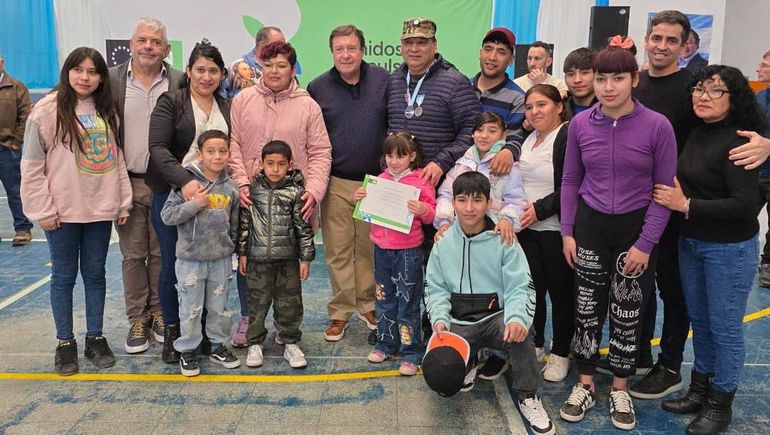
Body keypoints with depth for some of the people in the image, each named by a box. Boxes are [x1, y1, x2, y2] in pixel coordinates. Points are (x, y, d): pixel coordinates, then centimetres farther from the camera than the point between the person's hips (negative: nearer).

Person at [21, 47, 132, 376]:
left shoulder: (107, 112, 8)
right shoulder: (47, 110, -6)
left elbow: (117, 159, 11)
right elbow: (32, 165, -6)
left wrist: (124, 201, 6)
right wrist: (42, 209, -9)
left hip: (101, 208, 4)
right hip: (63, 211, -3)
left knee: (95, 273, 12)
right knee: (64, 276, 8)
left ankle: (95, 337, 24)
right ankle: (65, 342, 21)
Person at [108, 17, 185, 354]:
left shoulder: (179, 82, -1)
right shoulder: (112, 79, 1)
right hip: (127, 183, 1)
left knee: (162, 253, 9)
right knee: (133, 254, 9)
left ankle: (160, 314, 25)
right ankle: (137, 319, 21)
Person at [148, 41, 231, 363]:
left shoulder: (227, 107, 13)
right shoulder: (170, 102, -2)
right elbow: (158, 147, -11)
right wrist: (184, 181, -25)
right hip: (173, 194, -3)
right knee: (172, 265, 4)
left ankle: (201, 329, 22)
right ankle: (171, 331, 21)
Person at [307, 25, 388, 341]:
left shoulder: (383, 80, 1)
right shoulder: (318, 87, 2)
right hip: (336, 184, 0)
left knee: (370, 248, 11)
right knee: (338, 251, 5)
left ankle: (368, 305, 28)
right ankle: (340, 312, 19)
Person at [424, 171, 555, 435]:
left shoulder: (503, 242, -5)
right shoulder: (444, 244, 3)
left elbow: (520, 288, -10)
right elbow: (436, 289, 5)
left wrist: (517, 318, -31)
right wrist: (439, 318, -15)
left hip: (496, 316, -2)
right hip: (458, 322, 2)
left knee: (519, 331, -36)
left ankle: (527, 397, -11)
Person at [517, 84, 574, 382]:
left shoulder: (569, 136, -9)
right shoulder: (527, 139, 15)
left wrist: (540, 209, -17)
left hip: (556, 229, -6)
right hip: (525, 227, 6)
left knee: (560, 290, 5)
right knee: (532, 286, 9)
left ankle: (560, 354, 20)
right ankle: (534, 345, 26)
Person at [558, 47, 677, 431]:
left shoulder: (657, 126, -12)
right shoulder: (580, 124, -4)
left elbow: (665, 190, -8)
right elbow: (570, 180, 5)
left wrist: (646, 243, -11)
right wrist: (567, 231, 0)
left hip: (636, 227, -2)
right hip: (590, 225, 2)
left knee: (627, 312, 10)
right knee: (587, 308, 9)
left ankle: (620, 389, 28)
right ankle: (584, 384, 26)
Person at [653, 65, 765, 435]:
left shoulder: (739, 141, -18)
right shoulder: (696, 133, 4)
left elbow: (743, 205, -23)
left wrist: (686, 205, -19)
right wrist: (672, 195, -2)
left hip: (729, 248, -7)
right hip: (690, 242, 7)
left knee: (724, 326, 6)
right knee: (699, 320, 18)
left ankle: (720, 404, 23)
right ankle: (699, 390, 34)